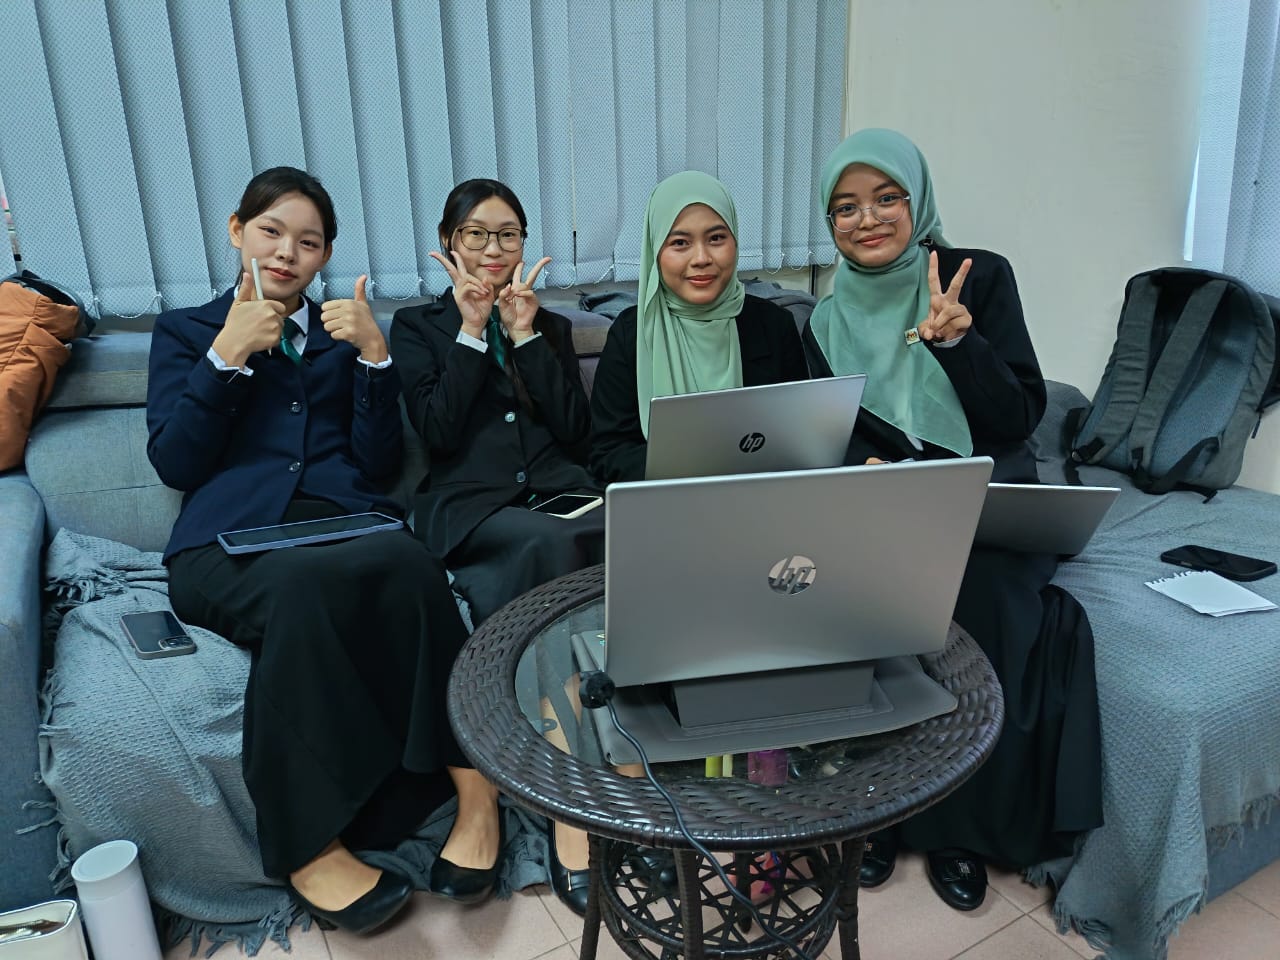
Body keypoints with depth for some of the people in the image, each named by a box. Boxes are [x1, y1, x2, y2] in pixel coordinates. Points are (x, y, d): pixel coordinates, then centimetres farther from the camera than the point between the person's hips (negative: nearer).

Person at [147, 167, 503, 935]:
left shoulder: (342, 333, 24)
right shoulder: (184, 331, 22)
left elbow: (378, 463, 11)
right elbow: (174, 463, 6)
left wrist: (374, 353, 0)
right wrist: (228, 356, -2)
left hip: (345, 525, 2)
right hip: (230, 543, -1)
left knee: (409, 565, -36)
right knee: (301, 584, -38)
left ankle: (471, 783, -29)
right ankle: (312, 843, -28)